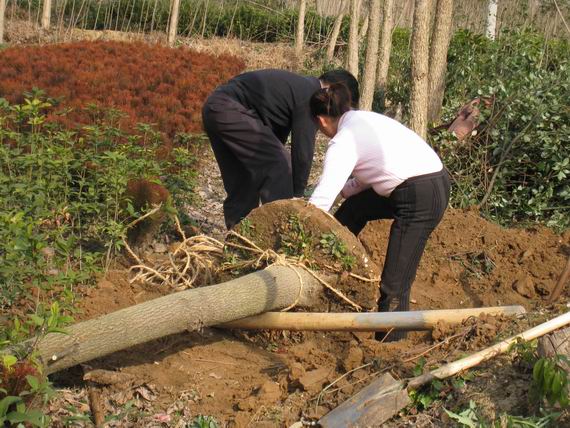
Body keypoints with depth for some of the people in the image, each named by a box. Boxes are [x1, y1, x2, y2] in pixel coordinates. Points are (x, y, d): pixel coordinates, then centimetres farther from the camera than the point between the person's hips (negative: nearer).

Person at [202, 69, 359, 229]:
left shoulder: (299, 86, 20)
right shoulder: (310, 97, -10)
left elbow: (277, 136, 24)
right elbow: (303, 150, -10)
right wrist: (298, 194, 1)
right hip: (230, 109, -11)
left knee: (241, 184, 16)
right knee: (280, 166, -8)